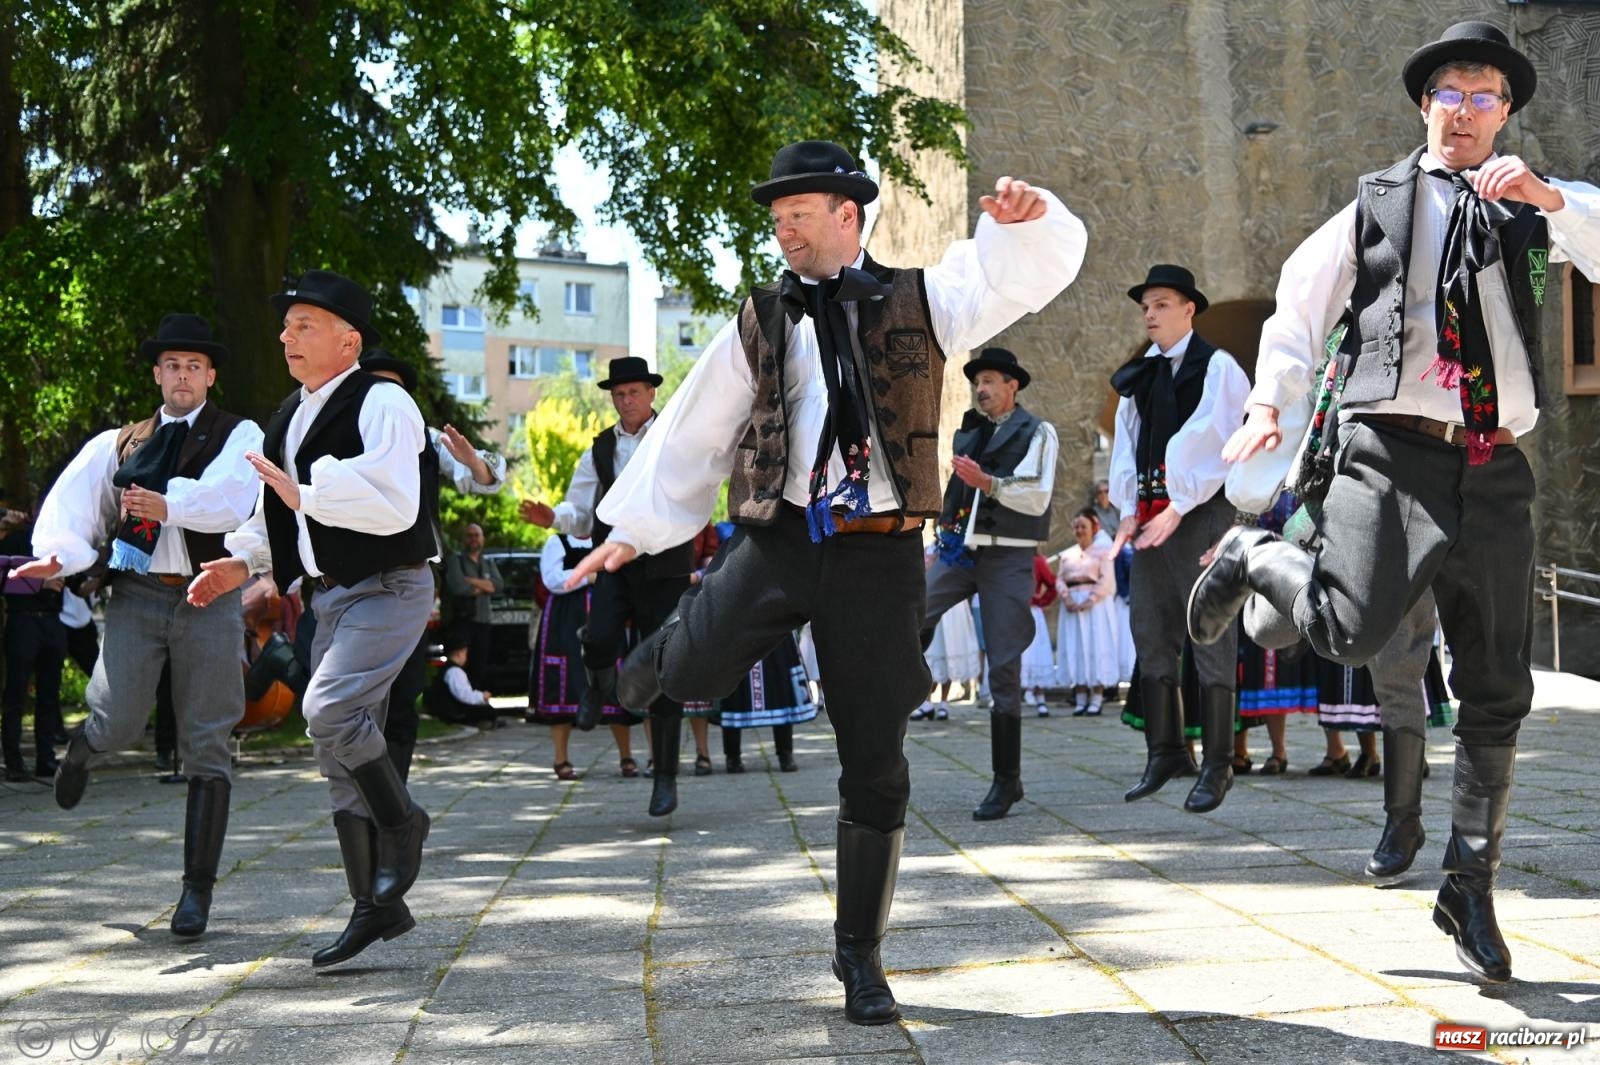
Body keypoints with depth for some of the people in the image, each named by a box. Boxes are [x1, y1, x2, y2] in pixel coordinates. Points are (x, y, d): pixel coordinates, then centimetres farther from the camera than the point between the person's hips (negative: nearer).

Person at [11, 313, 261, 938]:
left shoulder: (239, 436, 7)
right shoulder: (121, 444, 16)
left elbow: (229, 499, -12)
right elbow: (73, 502, 6)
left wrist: (168, 504, -26)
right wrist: (59, 554, -12)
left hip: (209, 599, -1)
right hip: (137, 596, 1)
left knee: (206, 747, -1)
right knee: (119, 726, -15)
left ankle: (197, 889, 6)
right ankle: (84, 744, 26)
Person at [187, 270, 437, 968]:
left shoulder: (381, 404, -13)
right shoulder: (291, 416, 14)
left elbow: (395, 507, -27)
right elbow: (276, 513, 25)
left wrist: (306, 495, -26)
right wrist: (243, 561, 8)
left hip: (389, 589, -9)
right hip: (333, 593, 9)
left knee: (328, 708, -27)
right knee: (342, 757, 9)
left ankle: (401, 821, -1)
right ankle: (378, 906, 19)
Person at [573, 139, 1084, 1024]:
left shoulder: (919, 301, 8)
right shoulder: (760, 323, 11)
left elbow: (1025, 273, 0)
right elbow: (695, 427, 14)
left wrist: (1025, 219, -23)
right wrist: (631, 529, 15)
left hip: (878, 553, -1)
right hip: (777, 542, 1)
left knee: (875, 770, 3)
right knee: (694, 673, -22)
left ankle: (859, 953, 19)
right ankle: (664, 645, 18)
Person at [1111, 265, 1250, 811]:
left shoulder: (1217, 367, -3)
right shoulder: (1138, 376, 16)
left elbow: (1213, 445, -10)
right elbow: (1127, 441, 14)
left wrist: (1176, 509, -14)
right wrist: (1129, 509, 2)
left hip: (1201, 513, -6)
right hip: (1151, 516, 7)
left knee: (1210, 634, -5)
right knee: (1150, 629, 7)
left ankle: (1217, 764, -2)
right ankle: (1164, 751, 16)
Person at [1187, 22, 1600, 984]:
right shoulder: (1377, 206, 12)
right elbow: (1301, 305, 12)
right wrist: (1270, 401, -2)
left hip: (1495, 471, 3)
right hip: (1391, 452, -3)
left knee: (1498, 694, 4)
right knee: (1350, 632, -23)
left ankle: (1471, 891, 17)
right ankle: (1257, 557, 11)